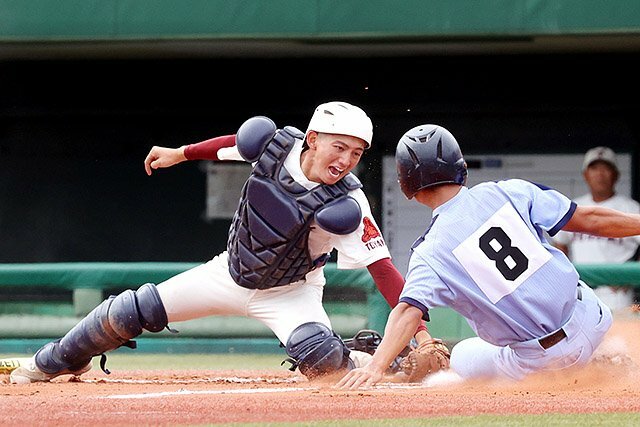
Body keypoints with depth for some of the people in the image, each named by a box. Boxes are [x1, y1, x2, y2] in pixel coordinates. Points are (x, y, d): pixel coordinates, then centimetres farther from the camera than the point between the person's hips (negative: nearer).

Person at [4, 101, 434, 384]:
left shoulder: (347, 206, -31)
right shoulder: (278, 143, -21)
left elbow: (382, 267, -33)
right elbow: (238, 142, 1)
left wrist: (421, 333, -40)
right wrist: (181, 153, 11)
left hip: (289, 293, -4)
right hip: (232, 272, 4)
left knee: (319, 356, -36)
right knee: (129, 311, 5)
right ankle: (55, 362, 31)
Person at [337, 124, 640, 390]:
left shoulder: (430, 252, -9)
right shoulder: (508, 193, -3)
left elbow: (409, 311, -23)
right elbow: (588, 218, -2)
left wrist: (375, 367, -32)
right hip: (590, 323, 3)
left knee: (462, 357, 25)